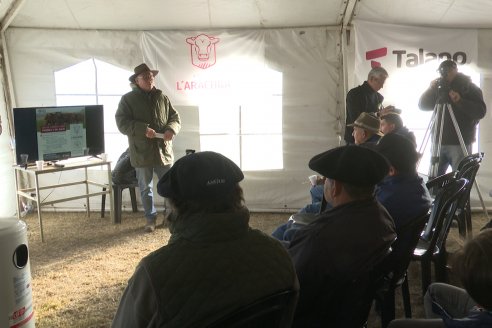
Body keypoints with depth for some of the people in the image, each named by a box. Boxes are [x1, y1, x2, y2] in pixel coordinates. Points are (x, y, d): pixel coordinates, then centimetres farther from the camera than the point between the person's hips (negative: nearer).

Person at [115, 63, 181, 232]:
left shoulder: (162, 97, 8)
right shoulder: (128, 99, -2)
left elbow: (175, 117, 9)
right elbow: (122, 123, -10)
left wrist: (171, 129, -13)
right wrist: (143, 129, -23)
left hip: (163, 151, 2)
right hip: (142, 152, -2)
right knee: (146, 188, 10)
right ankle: (150, 218, 24)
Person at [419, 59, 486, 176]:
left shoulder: (470, 88, 2)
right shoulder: (440, 88, 15)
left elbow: (480, 112, -10)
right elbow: (423, 105, 10)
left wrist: (460, 101, -23)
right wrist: (431, 89, -5)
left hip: (460, 144, -4)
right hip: (439, 142, 4)